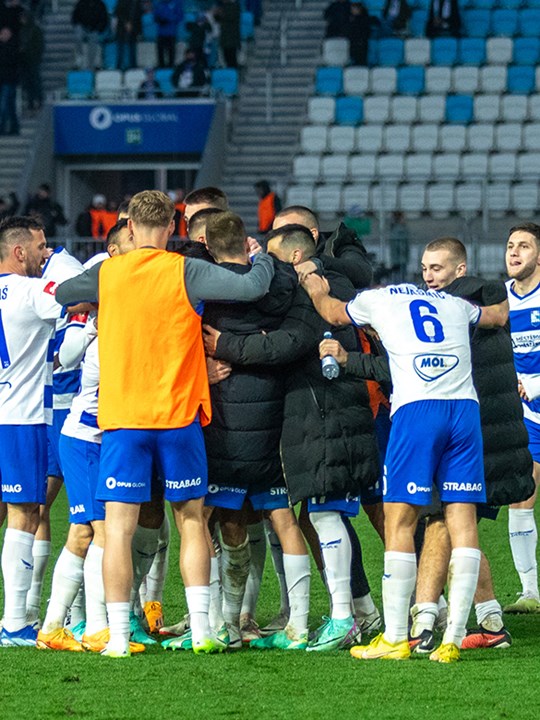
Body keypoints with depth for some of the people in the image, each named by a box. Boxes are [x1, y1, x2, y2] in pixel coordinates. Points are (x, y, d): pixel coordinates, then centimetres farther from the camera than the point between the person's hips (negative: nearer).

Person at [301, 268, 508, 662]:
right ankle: (454, 639, -3)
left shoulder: (377, 300, 16)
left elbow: (333, 313, 35)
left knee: (399, 522, 0)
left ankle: (395, 638, -2)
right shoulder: (454, 304, 26)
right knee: (462, 519, 1)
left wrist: (318, 293, 56)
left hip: (417, 408, -4)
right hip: (465, 408, 4)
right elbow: (500, 314, 46)